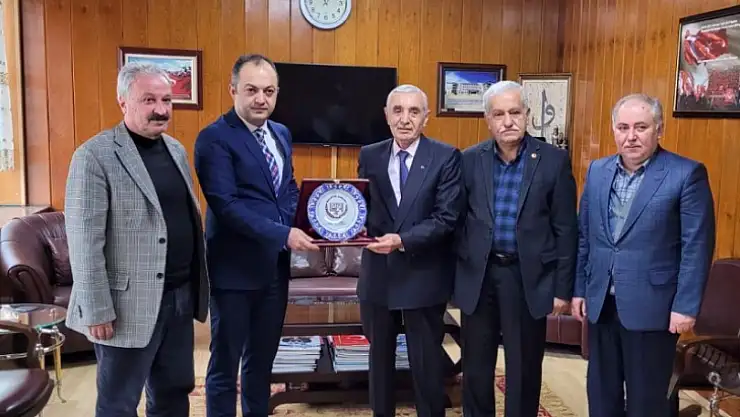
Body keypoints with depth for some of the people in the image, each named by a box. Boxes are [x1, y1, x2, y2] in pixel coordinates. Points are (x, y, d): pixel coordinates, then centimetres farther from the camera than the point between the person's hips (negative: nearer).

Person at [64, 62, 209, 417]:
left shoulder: (176, 150, 10)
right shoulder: (94, 155, -12)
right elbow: (84, 241, -15)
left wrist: (197, 286, 14)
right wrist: (97, 311, -15)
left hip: (180, 297, 7)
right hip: (130, 304, -6)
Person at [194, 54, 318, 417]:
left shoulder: (282, 134, 10)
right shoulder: (214, 138, -13)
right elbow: (227, 206, -22)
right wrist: (283, 234, -26)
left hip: (275, 265, 7)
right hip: (235, 267, -6)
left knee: (263, 358, 20)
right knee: (225, 363, 10)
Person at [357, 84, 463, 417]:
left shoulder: (446, 157, -8)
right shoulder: (369, 156, 4)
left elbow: (446, 218, -14)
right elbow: (362, 204, 7)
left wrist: (403, 240, -25)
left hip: (423, 276, -3)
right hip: (378, 273, 4)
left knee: (427, 362, 11)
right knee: (379, 358, 18)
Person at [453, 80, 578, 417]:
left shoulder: (554, 160, -5)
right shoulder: (470, 160, 0)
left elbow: (566, 230, -3)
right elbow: (458, 221, 5)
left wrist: (563, 288, -3)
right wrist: (455, 275, 4)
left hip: (529, 276, -2)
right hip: (478, 275, 2)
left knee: (524, 369, 11)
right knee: (476, 366, 13)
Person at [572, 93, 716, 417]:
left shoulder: (687, 174, -8)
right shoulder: (597, 171, 7)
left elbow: (697, 245, -10)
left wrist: (686, 306, -13)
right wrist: (579, 288, 10)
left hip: (651, 305, -4)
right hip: (601, 303, 5)